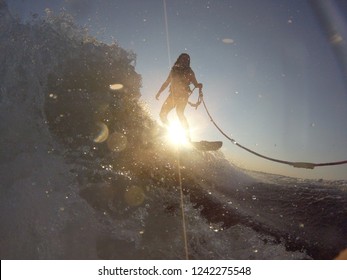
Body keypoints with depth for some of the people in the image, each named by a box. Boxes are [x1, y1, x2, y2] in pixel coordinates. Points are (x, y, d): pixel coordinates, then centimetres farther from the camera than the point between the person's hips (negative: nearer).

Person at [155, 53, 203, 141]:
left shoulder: (189, 72, 9)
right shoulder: (174, 70, 19)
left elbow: (195, 84, 2)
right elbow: (166, 82, 24)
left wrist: (199, 85, -21)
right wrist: (159, 92, 21)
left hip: (183, 95, -5)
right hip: (173, 95, 5)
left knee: (179, 112, -26)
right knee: (162, 114, -5)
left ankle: (187, 135, -29)